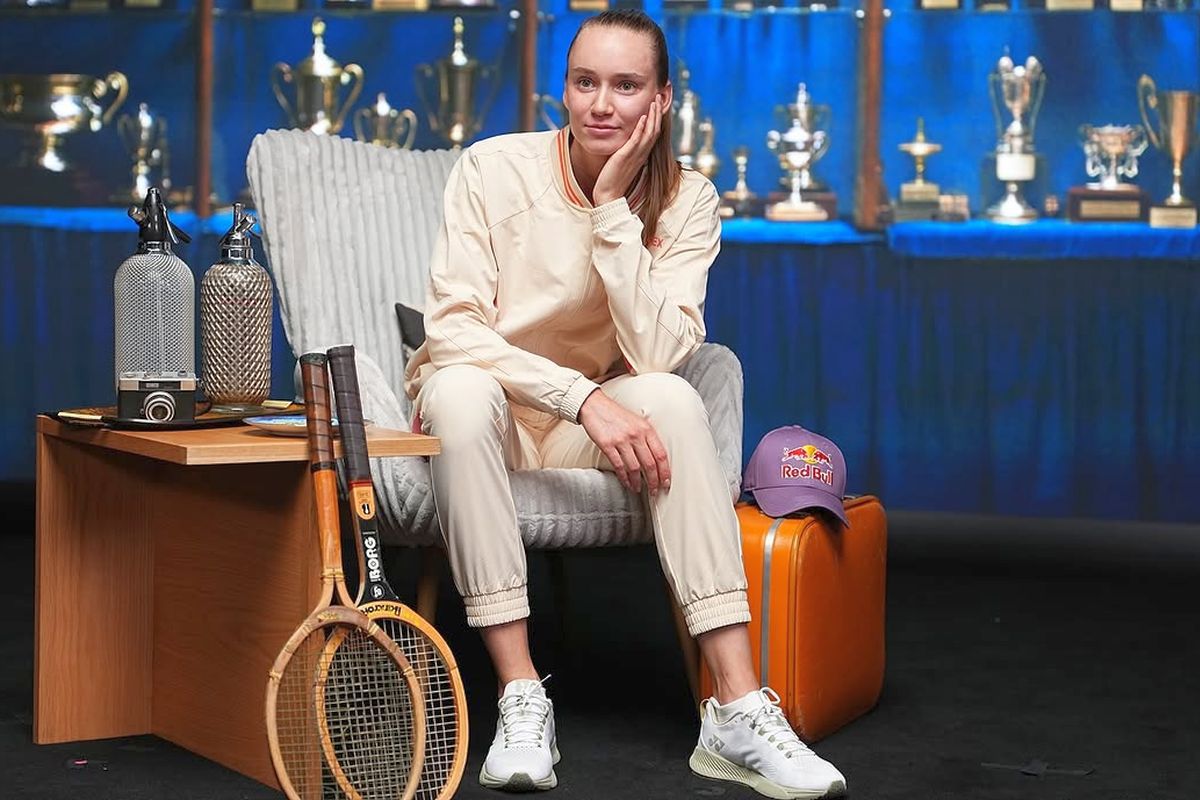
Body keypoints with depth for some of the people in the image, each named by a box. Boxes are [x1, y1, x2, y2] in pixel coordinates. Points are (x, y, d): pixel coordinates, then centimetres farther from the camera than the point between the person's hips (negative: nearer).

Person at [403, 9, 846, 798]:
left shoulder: (686, 200, -6)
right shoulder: (494, 168, -12)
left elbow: (656, 354, -19)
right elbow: (452, 326, -19)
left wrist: (614, 208, -23)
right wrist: (584, 398, -31)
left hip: (593, 422, 2)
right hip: (487, 403, -2)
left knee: (673, 399, -31)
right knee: (461, 392, -37)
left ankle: (738, 709, -34)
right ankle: (521, 697, -34)